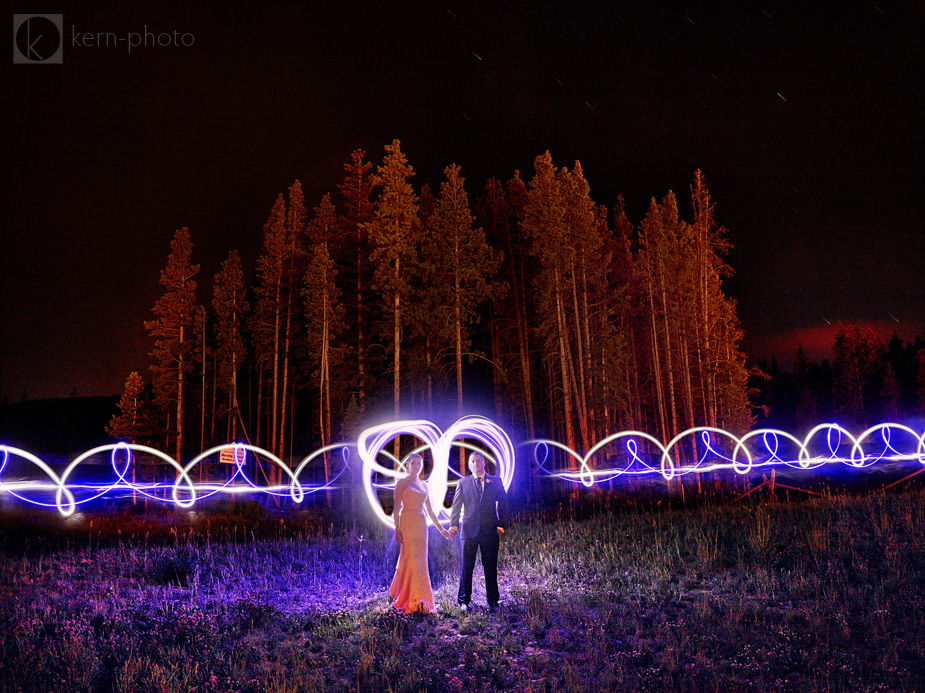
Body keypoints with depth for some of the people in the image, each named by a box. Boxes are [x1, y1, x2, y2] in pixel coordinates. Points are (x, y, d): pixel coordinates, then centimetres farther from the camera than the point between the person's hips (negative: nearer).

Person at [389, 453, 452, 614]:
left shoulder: (424, 485, 16)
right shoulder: (402, 483, -1)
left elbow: (429, 510, 19)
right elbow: (397, 507, -6)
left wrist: (441, 529, 18)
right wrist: (397, 528, -16)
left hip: (421, 525, 6)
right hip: (408, 523, -6)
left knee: (420, 560, 8)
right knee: (411, 559, -9)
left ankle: (398, 593, 24)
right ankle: (415, 601, -8)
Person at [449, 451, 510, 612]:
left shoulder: (495, 482, 9)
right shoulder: (463, 482, 10)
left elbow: (503, 504, 7)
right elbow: (456, 505, 6)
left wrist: (501, 525, -2)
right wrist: (453, 526, -5)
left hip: (490, 530, 0)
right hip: (469, 529, 0)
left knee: (491, 567, 5)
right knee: (466, 567, 3)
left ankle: (492, 601, 15)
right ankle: (464, 600, 14)